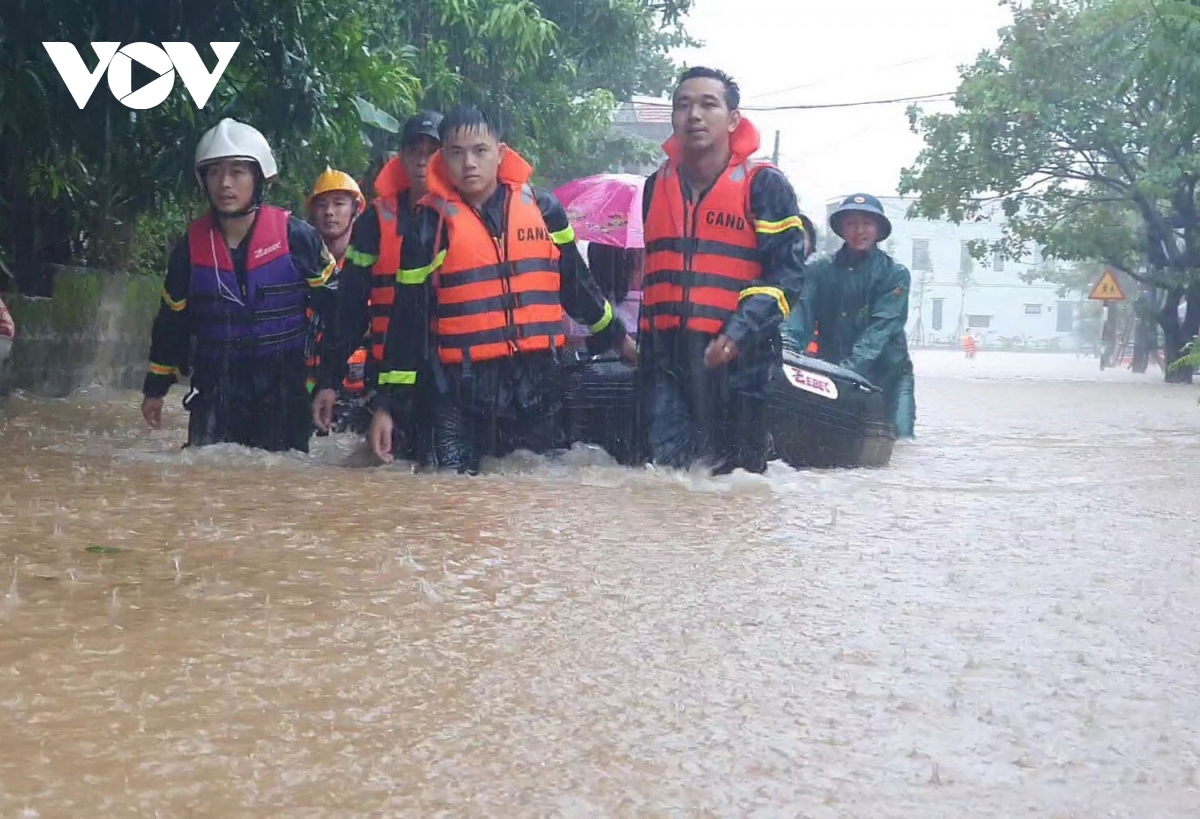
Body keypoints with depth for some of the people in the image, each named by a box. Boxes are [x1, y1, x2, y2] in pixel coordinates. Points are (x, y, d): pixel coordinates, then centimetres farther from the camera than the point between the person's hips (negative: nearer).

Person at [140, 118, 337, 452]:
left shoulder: (295, 237, -8)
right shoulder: (191, 246, 2)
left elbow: (336, 308, 0)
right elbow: (172, 321, 14)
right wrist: (156, 388, 18)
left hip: (284, 389, -2)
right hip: (215, 388, 2)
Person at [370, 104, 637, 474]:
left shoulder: (541, 207, 5)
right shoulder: (430, 222, 0)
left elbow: (575, 283, 19)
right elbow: (407, 318, 2)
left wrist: (616, 337, 25)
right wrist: (389, 402, 0)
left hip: (537, 378, 2)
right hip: (461, 386, -2)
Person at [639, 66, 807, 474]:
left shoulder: (764, 185, -3)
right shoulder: (657, 186, 14)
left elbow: (786, 272, -9)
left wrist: (740, 332, -21)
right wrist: (645, 340, 23)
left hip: (738, 358, -4)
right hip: (666, 355, 4)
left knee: (736, 473, 1)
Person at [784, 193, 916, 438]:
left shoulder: (895, 274, 1)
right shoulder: (820, 271, 5)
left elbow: (881, 328, -11)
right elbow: (802, 315, -8)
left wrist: (850, 368, -26)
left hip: (886, 373, -1)